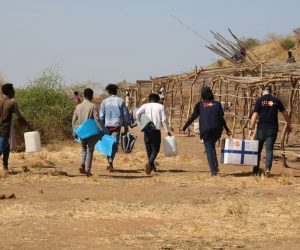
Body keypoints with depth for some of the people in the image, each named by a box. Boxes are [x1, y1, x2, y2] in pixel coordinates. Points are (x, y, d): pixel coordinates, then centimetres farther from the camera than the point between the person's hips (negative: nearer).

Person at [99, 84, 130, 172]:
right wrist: (126, 126, 13)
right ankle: (110, 161, -23)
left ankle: (110, 164, 17)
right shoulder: (121, 101, 2)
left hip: (107, 125, 1)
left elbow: (101, 116, 2)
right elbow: (125, 114, 4)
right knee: (115, 144, -3)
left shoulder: (104, 102, 2)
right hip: (117, 125, -1)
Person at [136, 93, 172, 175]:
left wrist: (140, 122, 5)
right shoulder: (160, 107, 4)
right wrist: (167, 130, 4)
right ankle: (149, 162, -22)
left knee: (149, 148, 15)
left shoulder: (145, 106, 7)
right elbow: (164, 119, -3)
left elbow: (137, 113, -10)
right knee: (155, 149, 3)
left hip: (146, 129, 2)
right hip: (156, 130, -2)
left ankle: (152, 165, 25)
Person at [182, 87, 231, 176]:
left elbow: (193, 117, 0)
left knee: (209, 149, 3)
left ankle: (213, 170, -7)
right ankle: (215, 165, 8)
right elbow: (221, 118, 2)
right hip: (216, 129, 2)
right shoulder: (217, 104, 8)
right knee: (212, 146, 24)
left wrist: (184, 128, 4)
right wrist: (227, 130, 9)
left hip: (205, 130, -2)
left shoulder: (200, 105, 6)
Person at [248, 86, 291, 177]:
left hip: (262, 128, -1)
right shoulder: (276, 100, 5)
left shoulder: (259, 100, -2)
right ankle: (268, 168, -16)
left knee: (258, 149, 11)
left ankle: (256, 170, 15)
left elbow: (254, 115, -8)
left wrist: (250, 128, -7)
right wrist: (288, 125, 24)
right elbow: (285, 114, 11)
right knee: (269, 149, 3)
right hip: (273, 128, 1)